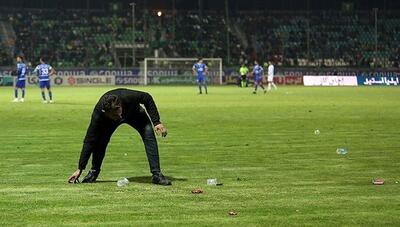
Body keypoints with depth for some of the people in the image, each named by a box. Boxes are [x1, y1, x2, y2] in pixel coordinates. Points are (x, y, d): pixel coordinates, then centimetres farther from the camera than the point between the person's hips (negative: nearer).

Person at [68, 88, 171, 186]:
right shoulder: (98, 113, -40)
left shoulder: (129, 97, -44)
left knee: (148, 134, -21)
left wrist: (157, 122, -27)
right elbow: (89, 141, -34)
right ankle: (94, 172, 0)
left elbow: (147, 98, -22)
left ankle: (156, 175, -17)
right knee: (100, 140, -22)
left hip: (134, 113, 0)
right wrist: (80, 169, -34)